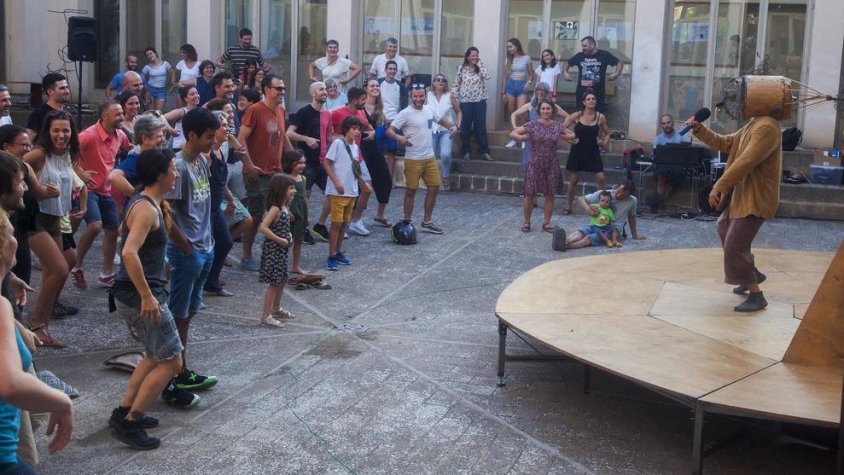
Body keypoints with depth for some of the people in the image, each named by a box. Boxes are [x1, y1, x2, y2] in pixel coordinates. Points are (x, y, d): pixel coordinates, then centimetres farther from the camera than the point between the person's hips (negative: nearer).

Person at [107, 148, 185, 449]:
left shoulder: (148, 203, 11)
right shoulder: (146, 209, -20)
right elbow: (129, 253, -32)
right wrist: (147, 296, -29)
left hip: (135, 293, 10)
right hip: (139, 296, -10)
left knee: (157, 356, 23)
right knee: (171, 361, -2)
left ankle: (124, 412, 27)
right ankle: (129, 423, 2)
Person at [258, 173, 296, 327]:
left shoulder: (284, 207, 8)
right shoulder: (275, 209, -20)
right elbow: (263, 228, -28)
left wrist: (288, 236, 5)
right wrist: (280, 240, -23)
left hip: (281, 250, 9)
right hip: (273, 250, -9)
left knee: (281, 280, 20)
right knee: (274, 283, -5)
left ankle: (276, 309, 37)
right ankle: (266, 316, 0)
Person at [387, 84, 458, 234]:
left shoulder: (429, 110, 6)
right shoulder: (405, 113, -14)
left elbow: (441, 120, 24)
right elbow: (389, 130, -18)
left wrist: (453, 126, 3)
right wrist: (399, 138, -39)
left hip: (430, 158, 7)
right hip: (413, 159, -7)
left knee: (434, 187, 10)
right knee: (411, 191, 2)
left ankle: (427, 222, 22)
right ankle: (407, 223, 14)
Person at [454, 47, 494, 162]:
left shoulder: (480, 68, 4)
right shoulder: (461, 68, 1)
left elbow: (488, 76, -15)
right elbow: (457, 84, 5)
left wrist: (480, 63, -10)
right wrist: (455, 98, -2)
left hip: (480, 101, 1)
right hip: (465, 101, -1)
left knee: (481, 126, 2)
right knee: (466, 127, 5)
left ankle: (485, 151, 6)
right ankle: (466, 152, 13)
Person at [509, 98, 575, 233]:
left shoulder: (557, 126, 1)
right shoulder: (532, 125, -6)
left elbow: (572, 135, 16)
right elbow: (512, 133, -5)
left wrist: (560, 136, 1)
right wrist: (524, 138, -17)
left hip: (551, 166, 2)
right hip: (535, 165, -2)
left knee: (550, 195, 8)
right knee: (530, 194, 1)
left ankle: (547, 222, 20)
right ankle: (526, 222, 15)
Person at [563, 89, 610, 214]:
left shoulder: (600, 117, -2)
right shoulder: (577, 116, -6)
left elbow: (607, 133, 12)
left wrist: (604, 142, -5)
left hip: (593, 152, 1)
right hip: (577, 151, -1)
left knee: (601, 178, -9)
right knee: (573, 180, 6)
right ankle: (569, 206, 19)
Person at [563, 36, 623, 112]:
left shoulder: (604, 55, -1)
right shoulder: (580, 56, 7)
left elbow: (620, 62, 4)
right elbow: (568, 63, 22)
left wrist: (616, 74, -11)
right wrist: (565, 72, 4)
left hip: (598, 93, -3)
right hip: (582, 92, 3)